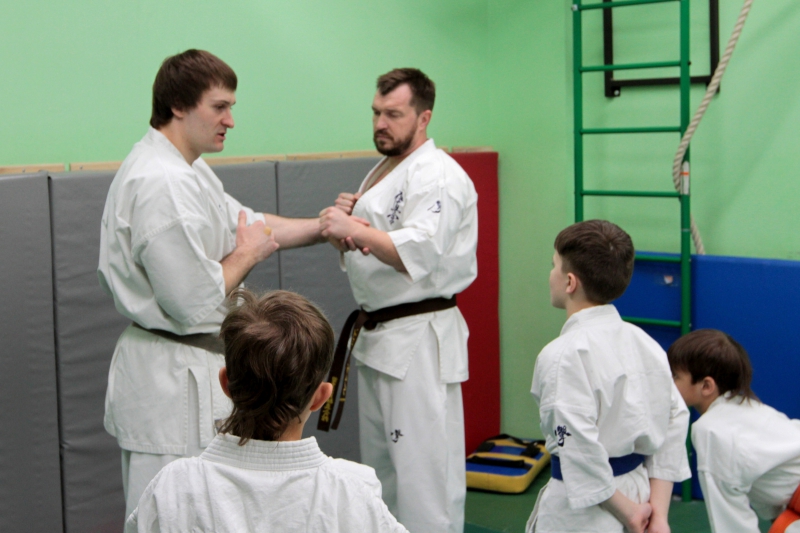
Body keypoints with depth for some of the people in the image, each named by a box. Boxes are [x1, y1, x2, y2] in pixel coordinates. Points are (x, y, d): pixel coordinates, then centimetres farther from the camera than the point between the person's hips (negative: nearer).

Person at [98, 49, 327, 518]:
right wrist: (246, 255, -9)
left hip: (193, 370, 11)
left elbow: (248, 223, 18)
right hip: (172, 379, -11)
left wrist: (325, 227, 6)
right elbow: (194, 302, -25)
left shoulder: (188, 171, 12)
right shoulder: (162, 184, -24)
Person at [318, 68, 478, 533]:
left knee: (423, 468, -8)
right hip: (379, 334, 10)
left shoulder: (438, 176, -15)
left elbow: (418, 255, -26)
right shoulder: (384, 171, 17)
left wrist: (355, 228, -25)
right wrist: (347, 217, -1)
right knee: (381, 460, 18)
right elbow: (367, 250, 19)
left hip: (419, 340, -10)